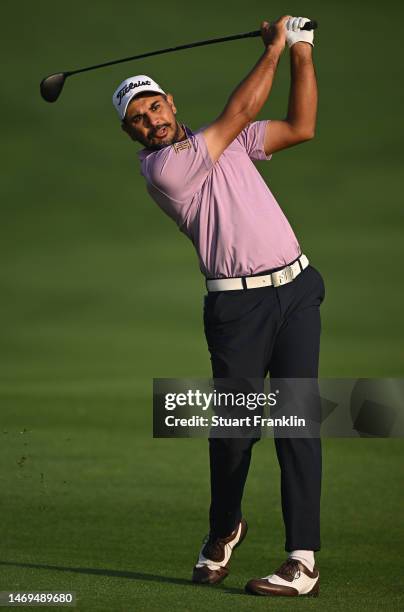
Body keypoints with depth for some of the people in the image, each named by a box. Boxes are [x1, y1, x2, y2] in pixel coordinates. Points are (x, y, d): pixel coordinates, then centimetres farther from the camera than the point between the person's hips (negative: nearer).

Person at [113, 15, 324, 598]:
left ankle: (304, 559, -11)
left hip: (296, 289, 4)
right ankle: (225, 528, 24)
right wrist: (274, 48, 1)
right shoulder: (162, 168, -6)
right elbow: (240, 111, -8)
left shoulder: (223, 141, 17)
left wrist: (302, 53, 11)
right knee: (234, 427, -6)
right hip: (237, 304, -4)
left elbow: (300, 127, 18)